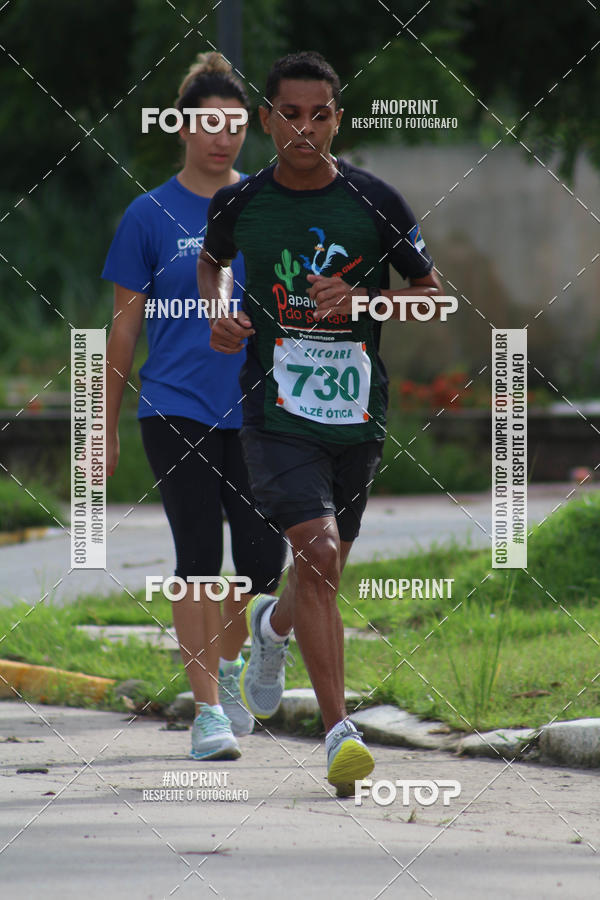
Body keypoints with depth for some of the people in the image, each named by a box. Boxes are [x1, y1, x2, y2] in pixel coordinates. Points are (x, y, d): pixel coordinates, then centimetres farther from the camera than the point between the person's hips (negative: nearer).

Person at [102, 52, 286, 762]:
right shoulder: (151, 215, 1)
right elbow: (125, 325, 5)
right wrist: (107, 429, 5)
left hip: (256, 409, 3)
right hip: (176, 409, -2)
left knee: (263, 560, 3)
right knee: (199, 559, -8)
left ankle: (227, 661, 32)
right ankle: (208, 709, -4)